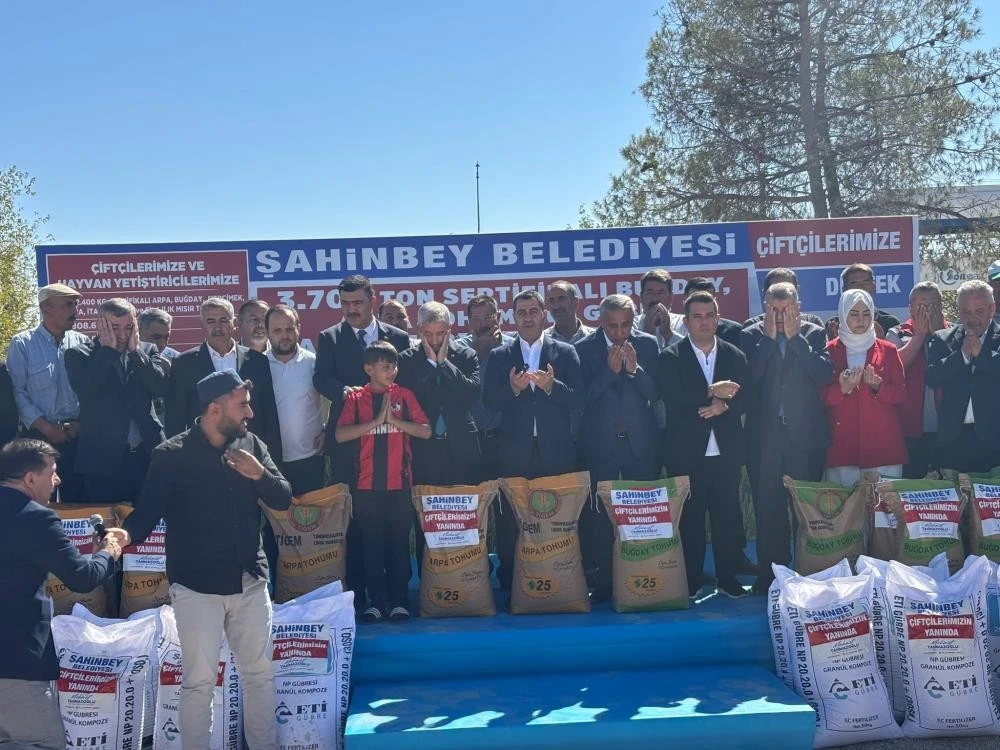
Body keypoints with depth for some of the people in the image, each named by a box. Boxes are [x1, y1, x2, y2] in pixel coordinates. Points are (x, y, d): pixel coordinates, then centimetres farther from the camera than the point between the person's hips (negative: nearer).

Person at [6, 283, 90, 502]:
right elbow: (17, 393, -5)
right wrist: (47, 428, -11)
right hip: (39, 437, -2)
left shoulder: (82, 343, 6)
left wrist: (82, 421, -7)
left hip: (78, 436, 2)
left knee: (78, 502, 4)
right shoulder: (22, 344, 0)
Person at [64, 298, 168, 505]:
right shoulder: (79, 355, 2)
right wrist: (108, 349, -10)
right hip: (103, 458, -2)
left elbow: (161, 388, -4)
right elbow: (85, 390, -16)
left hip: (147, 455, 2)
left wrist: (135, 351, -8)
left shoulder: (146, 351, 10)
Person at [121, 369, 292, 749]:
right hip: (196, 587, -4)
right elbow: (148, 509, -11)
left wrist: (260, 475, -16)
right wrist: (128, 533, -32)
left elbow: (283, 499, 3)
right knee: (199, 681, 2)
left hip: (250, 581, 4)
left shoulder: (251, 445, 4)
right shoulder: (172, 454, -8)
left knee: (260, 674, 13)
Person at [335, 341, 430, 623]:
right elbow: (340, 435, -10)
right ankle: (376, 600, 14)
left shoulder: (404, 395, 4)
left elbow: (425, 431, -3)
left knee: (399, 543, 5)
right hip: (367, 485, 0)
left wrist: (394, 419, -13)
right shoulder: (356, 398, 2)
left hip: (400, 484, 0)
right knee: (372, 544, 5)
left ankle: (399, 600, 14)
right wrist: (377, 420, -14)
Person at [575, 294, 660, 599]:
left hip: (640, 443, 1)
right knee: (599, 516, 0)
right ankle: (602, 582, 9)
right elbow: (583, 397, -7)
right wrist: (610, 370, -18)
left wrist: (634, 368, -15)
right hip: (599, 445, -1)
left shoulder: (647, 344, 4)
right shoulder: (584, 349, -1)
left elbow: (655, 393, 0)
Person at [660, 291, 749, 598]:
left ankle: (728, 578, 17)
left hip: (726, 451, 2)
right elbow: (672, 400, -13)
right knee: (690, 518, 3)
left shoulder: (735, 356, 9)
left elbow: (744, 398, 2)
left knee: (727, 516, 6)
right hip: (686, 453, -2)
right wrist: (711, 392, -21)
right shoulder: (670, 358, -1)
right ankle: (690, 582, 12)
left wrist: (724, 406, -19)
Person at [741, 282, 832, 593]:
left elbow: (824, 372, -10)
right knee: (767, 509, 3)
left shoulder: (814, 333, 5)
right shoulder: (751, 335, 5)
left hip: (805, 434, 0)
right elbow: (748, 377, -9)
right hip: (765, 436, 0)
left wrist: (795, 337, -10)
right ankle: (769, 575, 12)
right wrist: (768, 338, -9)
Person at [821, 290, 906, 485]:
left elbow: (901, 394, 6)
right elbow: (821, 397, 3)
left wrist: (878, 386, -13)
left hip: (883, 443, 1)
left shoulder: (887, 350, 11)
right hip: (843, 444, -1)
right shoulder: (830, 351, 7)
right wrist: (843, 389, -16)